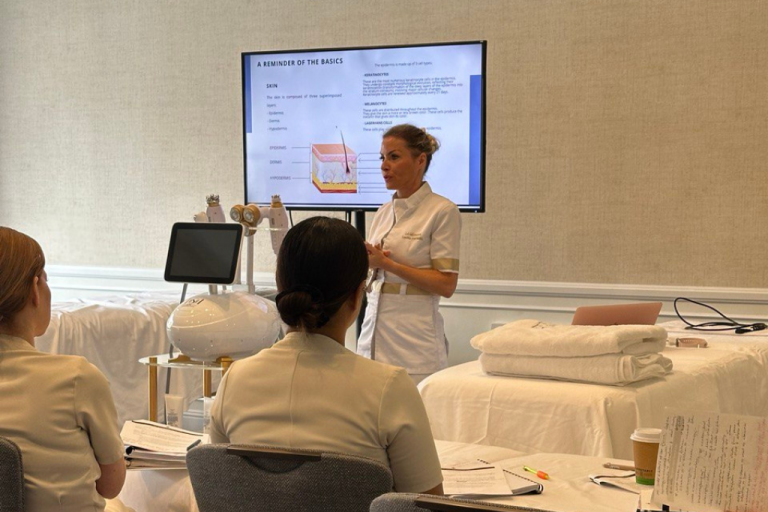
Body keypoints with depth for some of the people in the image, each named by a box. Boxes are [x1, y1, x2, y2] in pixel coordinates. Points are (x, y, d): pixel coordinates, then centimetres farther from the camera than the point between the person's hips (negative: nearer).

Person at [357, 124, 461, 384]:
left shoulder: (442, 212, -6)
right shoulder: (384, 213, 14)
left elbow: (446, 285, -12)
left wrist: (386, 263, -15)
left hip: (415, 337, -6)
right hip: (374, 331, 6)